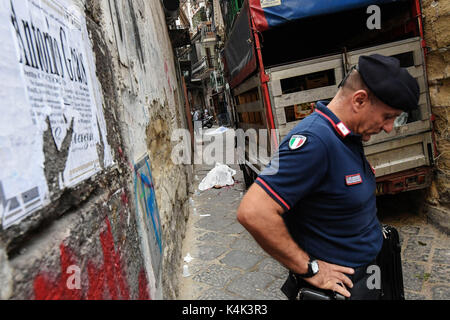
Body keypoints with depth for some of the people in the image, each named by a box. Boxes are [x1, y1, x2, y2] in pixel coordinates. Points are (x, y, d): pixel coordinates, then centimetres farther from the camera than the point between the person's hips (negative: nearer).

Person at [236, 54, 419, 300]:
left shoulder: (348, 137, 2)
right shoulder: (314, 141, -29)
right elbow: (253, 213, -35)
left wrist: (371, 229, 8)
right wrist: (309, 269, -25)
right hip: (337, 284, -9)